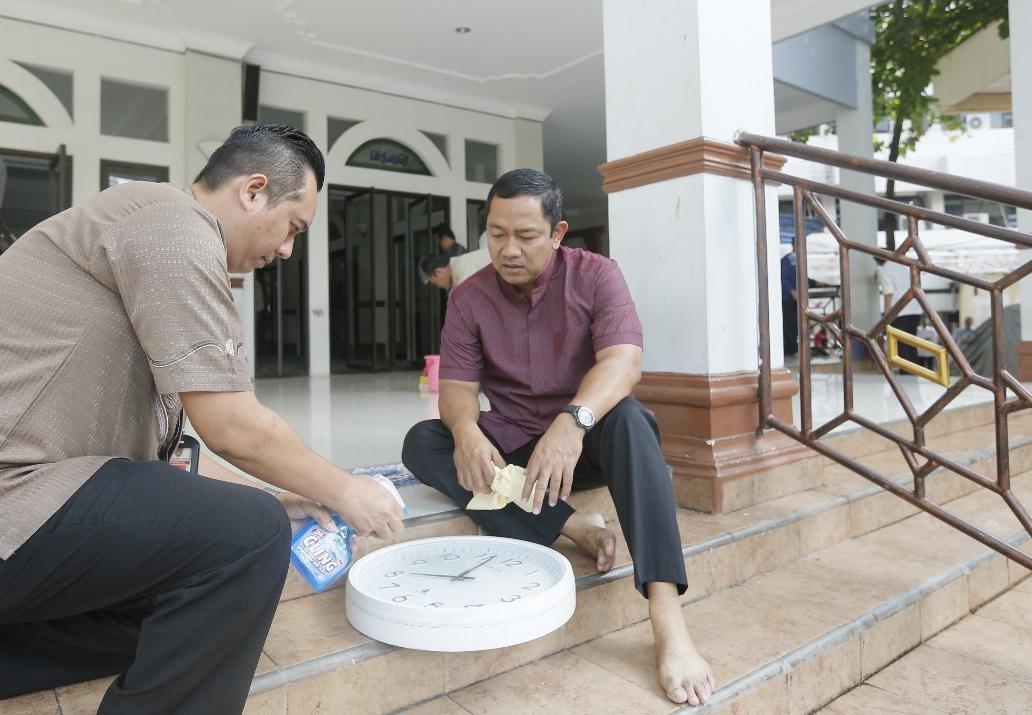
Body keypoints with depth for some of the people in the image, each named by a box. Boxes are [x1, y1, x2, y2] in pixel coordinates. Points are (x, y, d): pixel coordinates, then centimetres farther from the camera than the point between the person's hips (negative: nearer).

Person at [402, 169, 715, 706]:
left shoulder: (596, 275, -9)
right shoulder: (468, 298, -2)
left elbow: (623, 360, -25)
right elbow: (456, 387, -7)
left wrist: (574, 420, -45)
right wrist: (466, 430, -32)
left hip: (585, 439, -2)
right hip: (512, 445, 3)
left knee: (627, 418, -36)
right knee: (421, 444, -21)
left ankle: (667, 618, -42)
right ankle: (571, 526, -28)